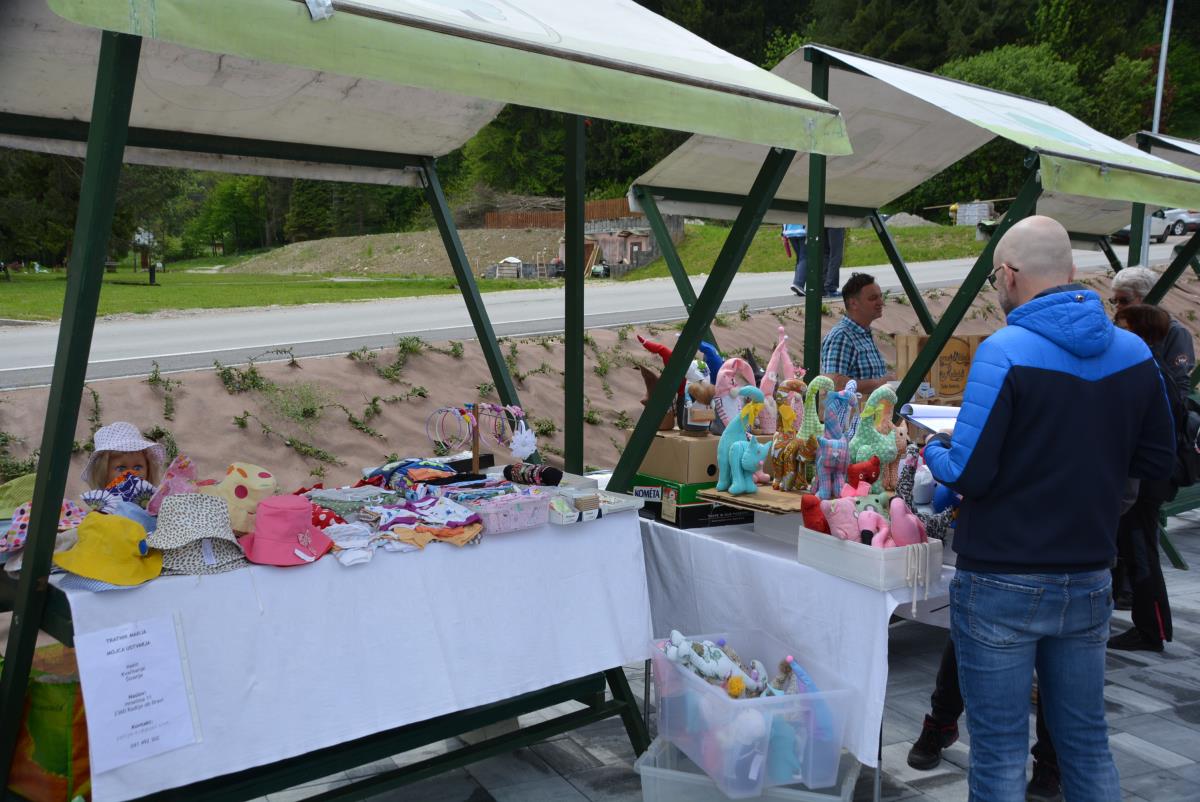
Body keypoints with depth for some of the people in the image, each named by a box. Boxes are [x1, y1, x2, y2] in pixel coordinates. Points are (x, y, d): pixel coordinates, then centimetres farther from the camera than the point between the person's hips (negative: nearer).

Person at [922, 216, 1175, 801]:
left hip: (1002, 583, -5)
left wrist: (933, 450, 1)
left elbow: (967, 473, -19)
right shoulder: (1134, 353, 1)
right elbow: (1157, 461, 9)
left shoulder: (1004, 352, -17)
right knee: (1087, 742, 19)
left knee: (1000, 751, 6)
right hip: (1089, 582, 6)